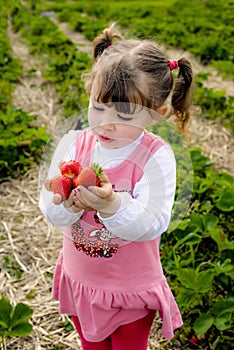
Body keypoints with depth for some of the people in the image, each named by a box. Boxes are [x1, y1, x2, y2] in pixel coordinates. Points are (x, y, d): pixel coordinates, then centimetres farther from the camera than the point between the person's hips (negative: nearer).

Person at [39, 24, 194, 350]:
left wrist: (112, 206, -46)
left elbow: (152, 224, -29)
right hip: (80, 280, 3)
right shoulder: (72, 144, -12)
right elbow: (50, 211, -14)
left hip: (132, 289, -3)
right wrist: (67, 205, -37)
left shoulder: (156, 157, -22)